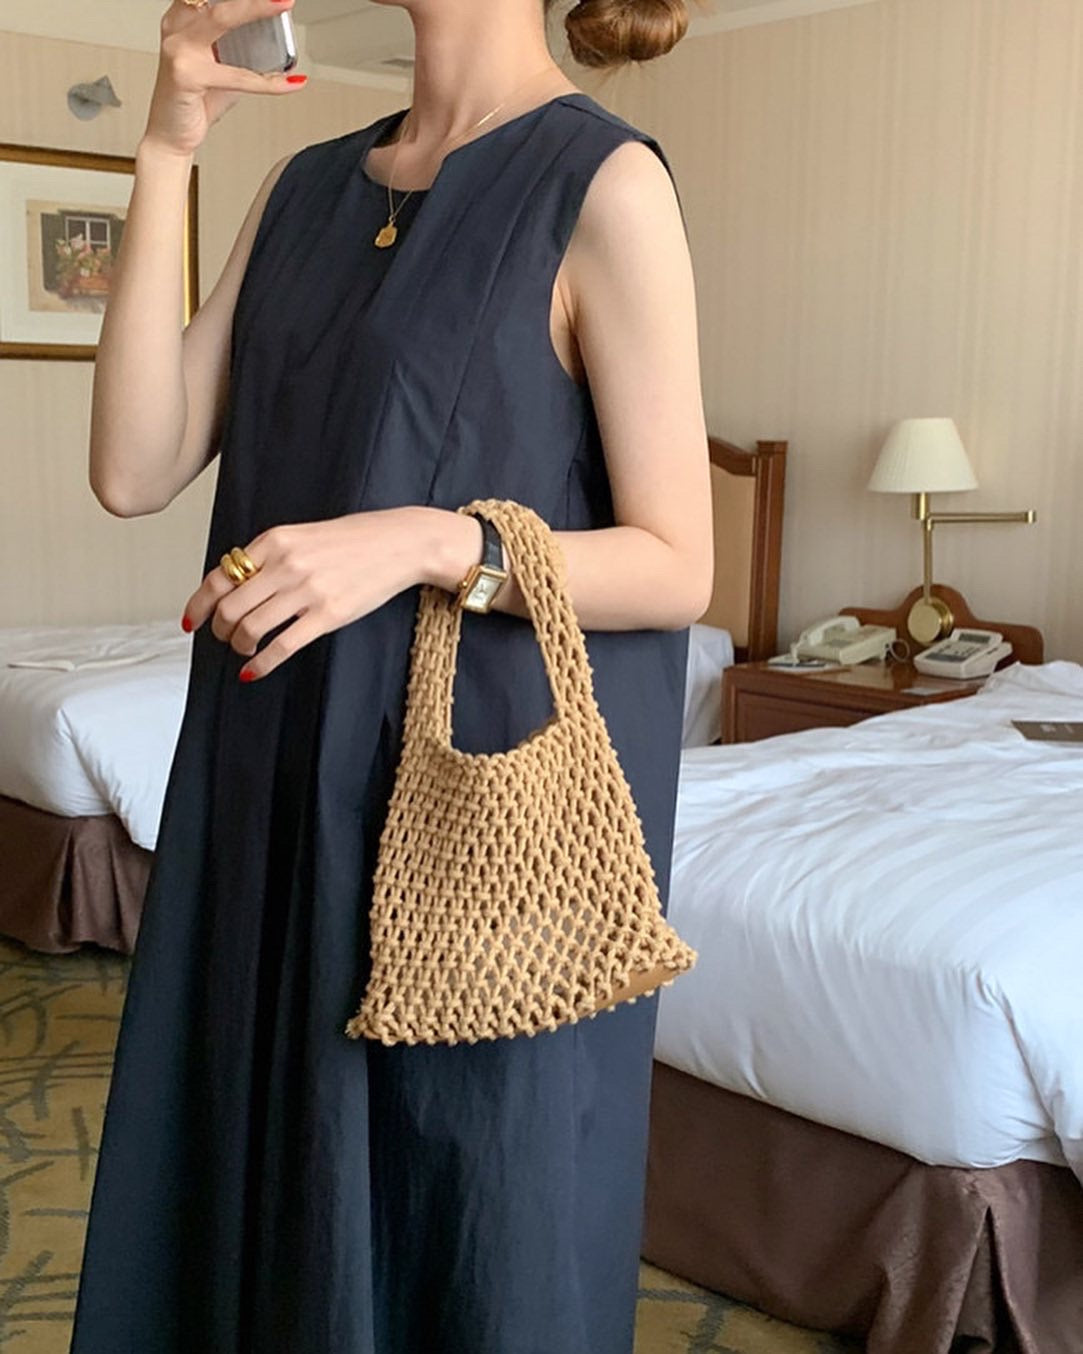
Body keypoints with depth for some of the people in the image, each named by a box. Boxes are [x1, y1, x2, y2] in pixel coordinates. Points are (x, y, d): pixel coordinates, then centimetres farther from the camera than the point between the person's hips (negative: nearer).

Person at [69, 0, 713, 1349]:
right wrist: (166, 155, -3)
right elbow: (136, 469, 1)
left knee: (477, 1246, 8)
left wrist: (424, 540, -23)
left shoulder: (605, 182, -7)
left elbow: (676, 567, -9)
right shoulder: (305, 185, 11)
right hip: (280, 789, 6)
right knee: (253, 1199, 16)